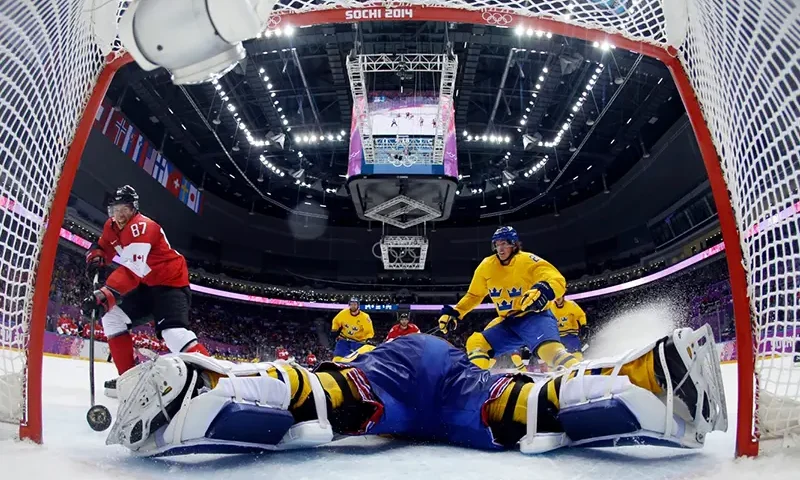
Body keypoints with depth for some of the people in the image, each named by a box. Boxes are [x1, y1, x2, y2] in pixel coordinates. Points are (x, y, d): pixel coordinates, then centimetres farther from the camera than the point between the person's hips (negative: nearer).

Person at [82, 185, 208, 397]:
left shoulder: (141, 227, -25)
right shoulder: (112, 227, 5)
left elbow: (132, 271, -36)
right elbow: (103, 247, 21)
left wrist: (103, 294, -45)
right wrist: (95, 258, -4)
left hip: (171, 281, -10)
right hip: (146, 285, 10)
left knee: (174, 332, -29)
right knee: (111, 315, 5)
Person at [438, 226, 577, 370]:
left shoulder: (527, 260, -13)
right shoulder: (486, 266, 2)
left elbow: (558, 280, -23)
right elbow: (474, 295, 16)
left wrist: (544, 290, -45)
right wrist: (454, 313, 6)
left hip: (534, 316, -7)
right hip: (508, 322, 7)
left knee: (550, 348, -34)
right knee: (476, 344, -2)